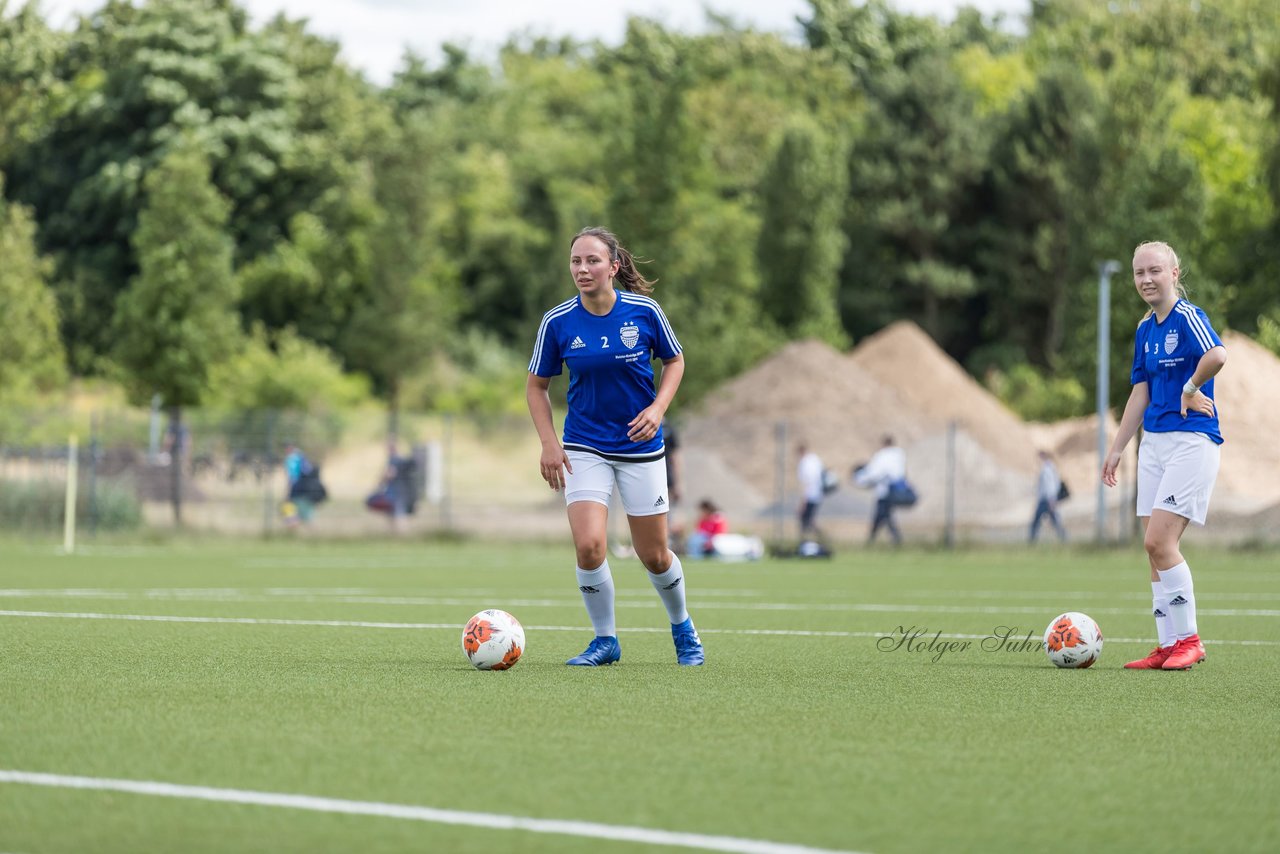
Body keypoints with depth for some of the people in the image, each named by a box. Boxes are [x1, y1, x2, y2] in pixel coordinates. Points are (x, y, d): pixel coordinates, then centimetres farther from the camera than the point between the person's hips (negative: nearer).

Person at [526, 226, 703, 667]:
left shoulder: (644, 311, -10)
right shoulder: (557, 322, -8)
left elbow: (674, 361, 6)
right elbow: (536, 385, 4)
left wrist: (657, 408, -10)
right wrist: (549, 443, -7)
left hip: (641, 447, 0)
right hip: (584, 449, 0)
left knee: (654, 555, 7)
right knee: (589, 546, -18)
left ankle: (682, 628, 36)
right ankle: (605, 639, 3)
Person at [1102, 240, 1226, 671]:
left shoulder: (1188, 317, -12)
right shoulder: (1145, 330, 13)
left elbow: (1217, 355, -33)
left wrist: (1190, 389, -19)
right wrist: (1116, 450, 19)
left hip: (1191, 441, -8)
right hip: (1154, 442, 8)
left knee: (1159, 541, -15)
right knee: (1155, 547, 4)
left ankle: (1188, 639, -4)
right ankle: (1168, 647, 8)